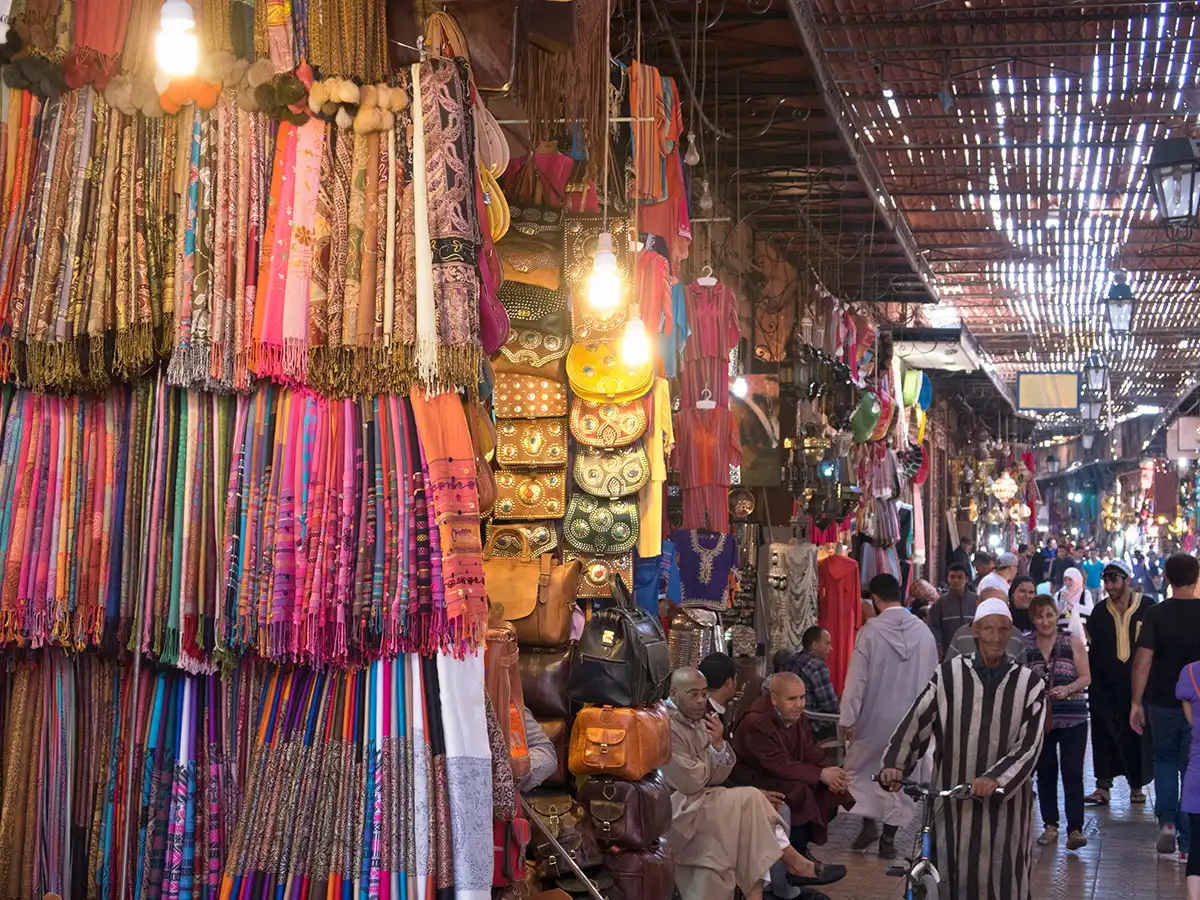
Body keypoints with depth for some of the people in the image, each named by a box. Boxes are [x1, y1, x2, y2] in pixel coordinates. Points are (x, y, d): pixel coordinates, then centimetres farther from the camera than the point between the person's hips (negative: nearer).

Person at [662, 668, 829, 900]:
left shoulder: (697, 722, 11)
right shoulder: (666, 728, -17)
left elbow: (717, 777, 5)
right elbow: (691, 782, -22)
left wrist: (718, 744, -13)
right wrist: (707, 758, -2)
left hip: (697, 803, 9)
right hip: (675, 810, -9)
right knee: (749, 800, -15)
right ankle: (792, 862, 0)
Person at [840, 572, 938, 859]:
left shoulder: (870, 632, -14)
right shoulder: (924, 632, -4)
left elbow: (857, 679, -13)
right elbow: (932, 677, 3)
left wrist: (848, 718, -6)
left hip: (874, 717, -3)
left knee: (858, 768, 16)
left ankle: (869, 821, 5)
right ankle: (888, 839, 14)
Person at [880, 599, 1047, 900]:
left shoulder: (1029, 683, 0)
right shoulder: (949, 675, 1)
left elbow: (1030, 743, -7)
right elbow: (917, 720, -4)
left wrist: (996, 778, -22)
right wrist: (895, 764, -18)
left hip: (1006, 800, 0)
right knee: (956, 876, 5)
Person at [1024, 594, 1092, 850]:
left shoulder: (1073, 640, 0)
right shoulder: (1025, 644, 5)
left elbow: (1086, 677, -1)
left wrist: (1068, 688, -17)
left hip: (1072, 717, -2)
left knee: (1072, 773, -6)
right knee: (1045, 772, 8)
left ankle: (1075, 829, -4)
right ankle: (1050, 826, 19)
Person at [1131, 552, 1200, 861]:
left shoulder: (1156, 615, -7)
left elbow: (1143, 660, -12)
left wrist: (1136, 702, -6)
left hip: (1163, 702, 0)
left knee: (1165, 760, 20)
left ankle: (1167, 821, 0)